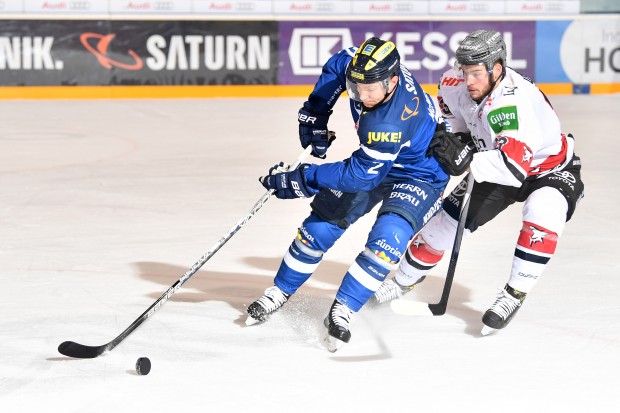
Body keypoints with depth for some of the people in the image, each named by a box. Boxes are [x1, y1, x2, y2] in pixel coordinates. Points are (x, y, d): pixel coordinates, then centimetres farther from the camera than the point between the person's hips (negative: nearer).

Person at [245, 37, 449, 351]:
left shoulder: (394, 122, -42)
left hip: (419, 174, -7)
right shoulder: (366, 65, -23)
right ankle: (279, 292, 20)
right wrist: (314, 115, -4)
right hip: (373, 158, 7)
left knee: (387, 239, -29)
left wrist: (300, 179, -33)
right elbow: (336, 65, 2)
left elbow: (361, 175, -36)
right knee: (322, 222, 4)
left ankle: (342, 312, -18)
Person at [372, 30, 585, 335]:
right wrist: (457, 133, -4)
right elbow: (447, 94, 9)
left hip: (551, 170, -7)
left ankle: (514, 295, -25)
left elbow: (515, 166, -51)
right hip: (497, 167, 7)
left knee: (543, 211, -37)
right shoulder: (461, 84, -18)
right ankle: (405, 279, 29)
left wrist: (467, 161, -57)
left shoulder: (513, 101, -41)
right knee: (449, 215, 5)